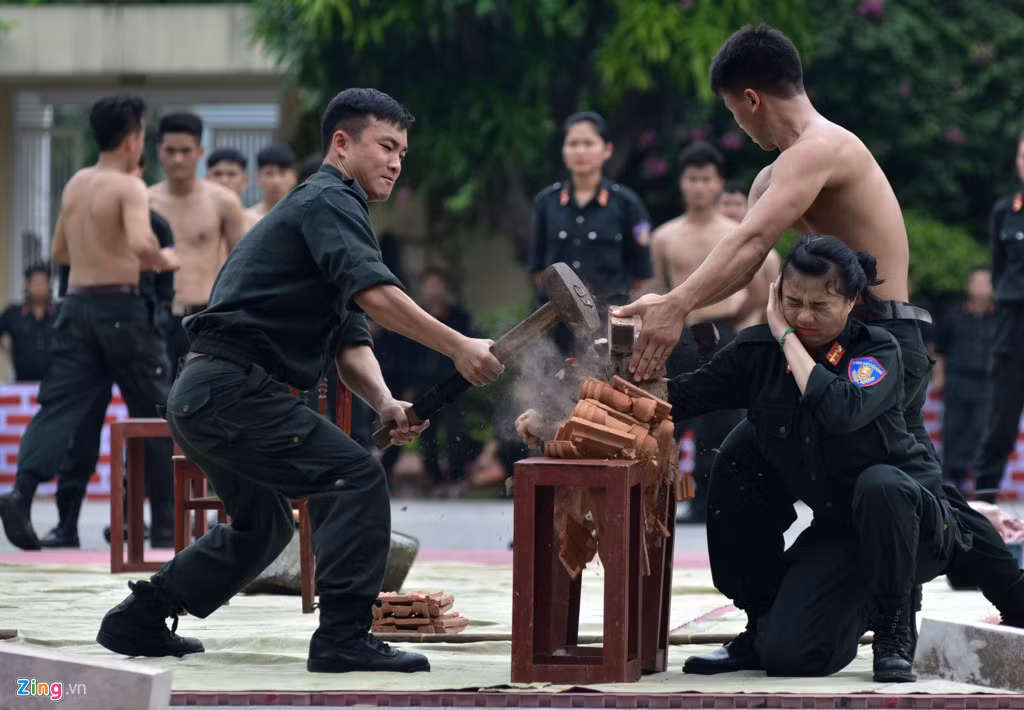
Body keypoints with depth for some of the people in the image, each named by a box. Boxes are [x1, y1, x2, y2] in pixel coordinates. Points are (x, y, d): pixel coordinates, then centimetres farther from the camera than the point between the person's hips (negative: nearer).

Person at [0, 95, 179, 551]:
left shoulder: (76, 184, 13)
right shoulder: (129, 187, -10)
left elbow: (60, 250, 23)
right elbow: (141, 243, -26)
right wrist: (162, 261, -7)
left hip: (77, 305, 6)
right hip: (120, 306, -6)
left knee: (60, 405, -1)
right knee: (154, 409, 7)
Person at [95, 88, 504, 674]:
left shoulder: (333, 210, 25)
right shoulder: (329, 202, -7)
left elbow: (351, 340, 16)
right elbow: (374, 294, -24)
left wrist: (385, 403, -2)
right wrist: (459, 348, -28)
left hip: (202, 397, 11)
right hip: (233, 389, -11)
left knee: (263, 526, 26)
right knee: (356, 478, -15)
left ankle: (137, 623, 29)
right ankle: (344, 636, -19)